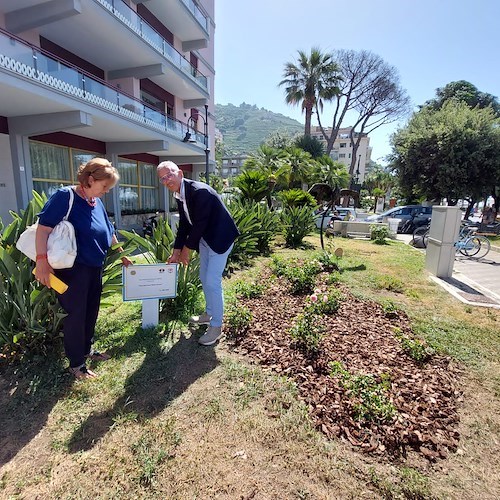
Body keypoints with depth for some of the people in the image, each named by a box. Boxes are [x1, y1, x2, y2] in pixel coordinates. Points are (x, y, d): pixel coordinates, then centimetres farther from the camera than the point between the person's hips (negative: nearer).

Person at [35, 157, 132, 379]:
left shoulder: (97, 203, 8)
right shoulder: (64, 197, -15)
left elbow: (109, 232, 17)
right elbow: (43, 228, -19)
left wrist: (122, 255, 22)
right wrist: (42, 260, -25)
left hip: (94, 267, 8)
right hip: (72, 268, -7)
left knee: (91, 312, 17)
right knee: (76, 314, 3)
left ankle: (87, 349, 36)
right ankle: (76, 363, 20)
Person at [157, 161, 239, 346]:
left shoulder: (200, 191, -25)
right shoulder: (179, 196, 2)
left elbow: (199, 224, -24)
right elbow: (183, 225, 7)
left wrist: (186, 250, -13)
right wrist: (176, 252, 6)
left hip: (220, 238, -9)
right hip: (204, 239, 9)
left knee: (212, 282, -8)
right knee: (204, 278, 18)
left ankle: (216, 326, 8)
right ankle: (209, 313, 38)